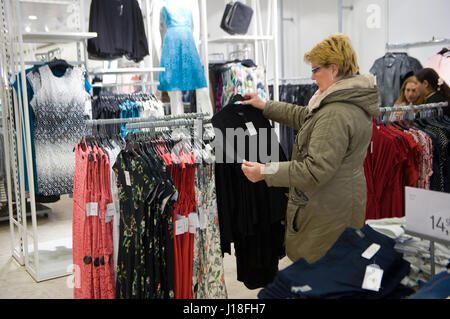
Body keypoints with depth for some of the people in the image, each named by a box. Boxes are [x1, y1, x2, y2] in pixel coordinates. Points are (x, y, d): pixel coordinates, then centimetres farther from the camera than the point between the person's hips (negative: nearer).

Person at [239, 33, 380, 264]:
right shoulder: (351, 100, 7)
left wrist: (265, 172, -23)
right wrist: (264, 106, 18)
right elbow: (303, 116, 18)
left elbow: (316, 170, -28)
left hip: (326, 209, -10)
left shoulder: (335, 115, -28)